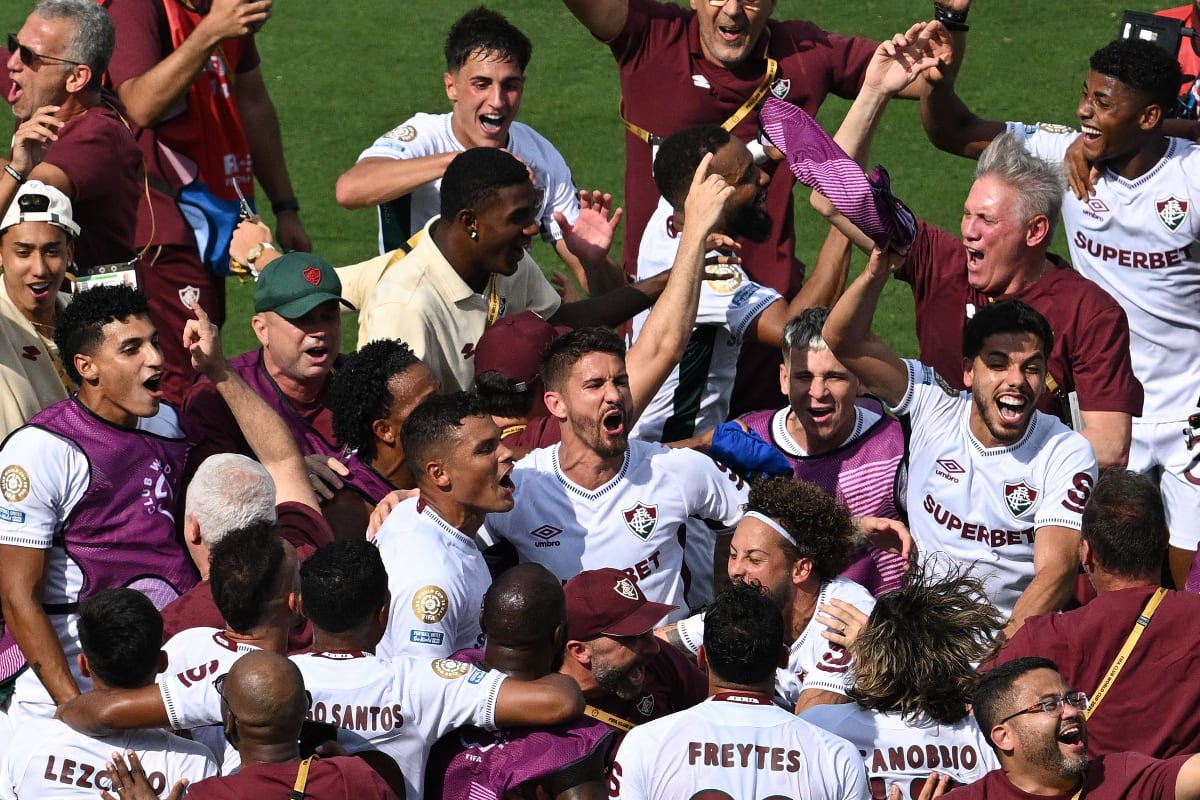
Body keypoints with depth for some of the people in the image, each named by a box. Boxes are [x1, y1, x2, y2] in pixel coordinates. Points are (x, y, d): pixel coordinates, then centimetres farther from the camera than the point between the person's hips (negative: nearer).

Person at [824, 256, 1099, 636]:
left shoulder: (1067, 454, -7)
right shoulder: (935, 408, 1)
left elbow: (1057, 570, -16)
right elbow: (845, 341, -2)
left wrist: (1003, 649, -33)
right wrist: (876, 272, -21)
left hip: (1018, 631, -2)